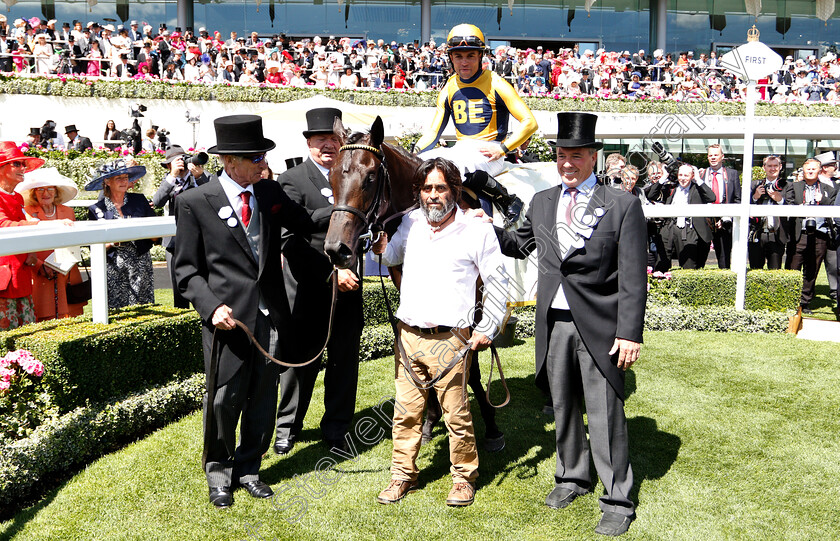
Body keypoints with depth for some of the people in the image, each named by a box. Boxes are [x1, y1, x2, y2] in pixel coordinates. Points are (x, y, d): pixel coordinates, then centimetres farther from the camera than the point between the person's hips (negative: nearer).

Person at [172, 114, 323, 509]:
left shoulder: (270, 192, 7)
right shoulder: (194, 202, -6)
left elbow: (305, 223, 21)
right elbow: (186, 269, -4)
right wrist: (212, 306, -18)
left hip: (270, 316, 5)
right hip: (229, 317, -4)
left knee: (263, 399, 13)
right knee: (224, 399, 5)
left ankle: (247, 468, 33)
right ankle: (218, 473, 29)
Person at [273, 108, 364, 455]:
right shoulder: (292, 181, -8)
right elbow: (291, 242, -17)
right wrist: (330, 273, -23)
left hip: (348, 287, 5)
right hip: (309, 292, -4)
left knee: (345, 361, 12)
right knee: (301, 359, 9)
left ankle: (336, 430, 28)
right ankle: (288, 426, 28)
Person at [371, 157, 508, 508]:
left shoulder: (477, 231, -3)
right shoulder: (409, 223, 8)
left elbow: (498, 285, 3)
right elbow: (393, 257, 28)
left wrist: (487, 330, -3)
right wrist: (383, 248, 4)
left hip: (450, 340, -4)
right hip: (408, 334, 4)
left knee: (456, 413, 4)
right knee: (405, 412, 11)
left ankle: (464, 476, 23)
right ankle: (403, 475, 25)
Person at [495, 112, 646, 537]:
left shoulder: (623, 204, -5)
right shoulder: (541, 202, 10)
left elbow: (633, 277, -8)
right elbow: (521, 244, 25)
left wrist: (630, 332, -14)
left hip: (598, 326, -4)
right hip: (554, 324, 5)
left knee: (605, 414, 1)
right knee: (564, 406, 18)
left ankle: (617, 500, 15)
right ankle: (571, 476, 37)